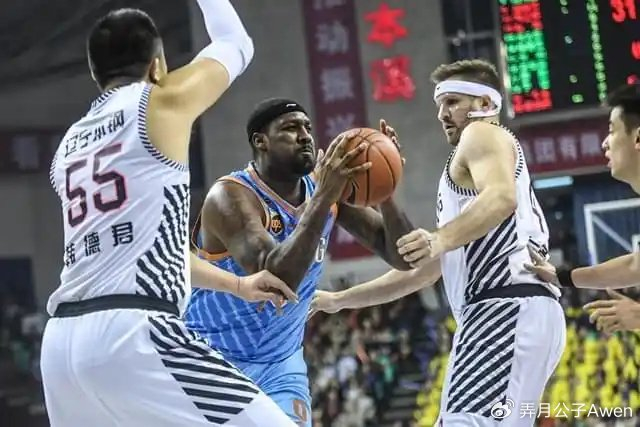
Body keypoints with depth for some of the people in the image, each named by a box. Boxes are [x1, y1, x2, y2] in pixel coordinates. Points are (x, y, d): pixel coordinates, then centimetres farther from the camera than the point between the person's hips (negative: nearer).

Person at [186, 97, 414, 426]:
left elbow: (402, 258, -5)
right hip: (210, 360, -4)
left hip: (278, 365, 5)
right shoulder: (230, 197, -23)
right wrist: (323, 197, -42)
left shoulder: (328, 186, -4)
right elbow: (276, 280, -38)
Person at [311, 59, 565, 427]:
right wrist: (340, 300, 35)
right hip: (501, 314, 10)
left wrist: (441, 239, -34)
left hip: (511, 307, -10)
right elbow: (423, 270, 37)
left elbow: (501, 198, -18)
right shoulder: (466, 172, 35)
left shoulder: (483, 135, 6)